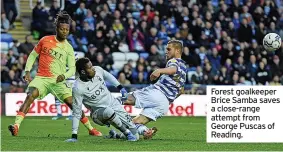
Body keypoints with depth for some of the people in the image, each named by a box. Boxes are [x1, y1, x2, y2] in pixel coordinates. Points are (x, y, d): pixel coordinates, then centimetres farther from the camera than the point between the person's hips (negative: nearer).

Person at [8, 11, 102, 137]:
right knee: (30, 96, -27)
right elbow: (33, 55, 14)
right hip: (41, 78, -1)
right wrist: (27, 71, 3)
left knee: (72, 102, -8)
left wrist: (64, 76, -19)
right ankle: (16, 125, -33)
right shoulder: (45, 40, 4)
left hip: (58, 81, 1)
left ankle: (91, 129, 7)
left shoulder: (68, 48, 5)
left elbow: (72, 68, 2)